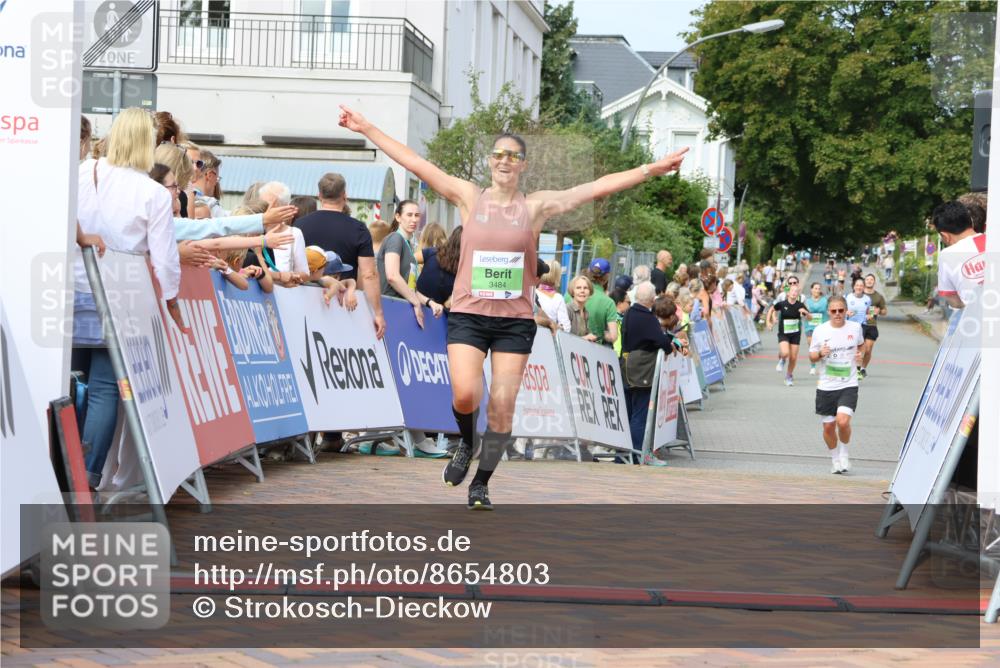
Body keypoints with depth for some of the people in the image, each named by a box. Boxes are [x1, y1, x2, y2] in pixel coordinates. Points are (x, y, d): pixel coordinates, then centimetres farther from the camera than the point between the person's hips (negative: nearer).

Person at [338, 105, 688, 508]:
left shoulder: (536, 206, 3)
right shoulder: (469, 197, 4)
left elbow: (598, 187, -1)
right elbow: (416, 164, 2)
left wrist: (651, 170, -7)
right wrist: (366, 130, -1)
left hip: (515, 320, 1)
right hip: (468, 313, -1)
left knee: (503, 406, -2)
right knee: (465, 395, -17)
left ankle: (481, 484, 14)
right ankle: (466, 445, 17)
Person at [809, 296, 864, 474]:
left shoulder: (855, 328, 1)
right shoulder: (820, 331, -2)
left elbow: (861, 344, 22)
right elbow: (812, 357, 7)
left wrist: (860, 355, 1)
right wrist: (820, 354, -15)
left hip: (849, 384, -1)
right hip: (826, 386, 1)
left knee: (843, 421, -19)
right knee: (828, 426, 7)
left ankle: (844, 453, 7)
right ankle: (835, 459, 29)